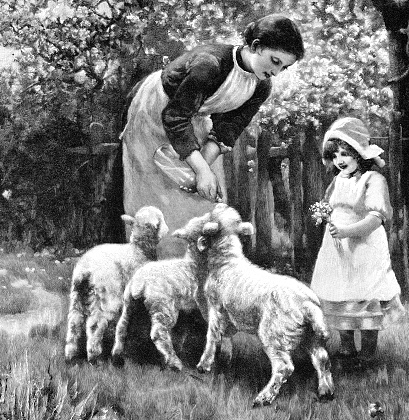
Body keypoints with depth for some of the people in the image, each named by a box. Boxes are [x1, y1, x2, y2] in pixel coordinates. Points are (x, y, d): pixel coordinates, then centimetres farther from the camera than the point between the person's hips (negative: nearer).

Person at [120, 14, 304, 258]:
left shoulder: (261, 87, -15)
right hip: (156, 114, -6)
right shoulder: (211, 64, -38)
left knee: (206, 198, 2)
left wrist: (205, 164, -29)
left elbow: (227, 130, -13)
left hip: (195, 120, 6)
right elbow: (174, 117, -35)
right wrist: (201, 169, -38)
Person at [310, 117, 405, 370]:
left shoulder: (373, 179, -10)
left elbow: (376, 218, -20)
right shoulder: (338, 181, 11)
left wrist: (346, 231, -30)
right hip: (336, 249, 7)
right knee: (339, 301, 11)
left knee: (366, 303, 0)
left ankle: (368, 353, 16)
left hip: (364, 248, -6)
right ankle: (346, 349, 27)